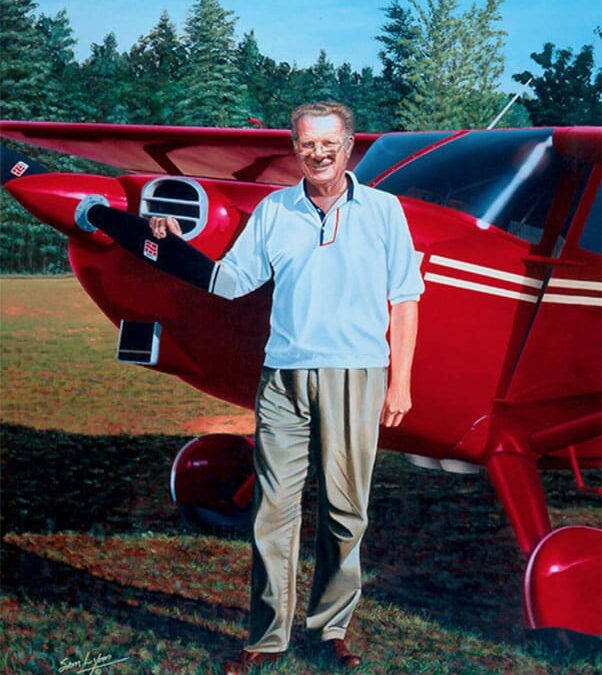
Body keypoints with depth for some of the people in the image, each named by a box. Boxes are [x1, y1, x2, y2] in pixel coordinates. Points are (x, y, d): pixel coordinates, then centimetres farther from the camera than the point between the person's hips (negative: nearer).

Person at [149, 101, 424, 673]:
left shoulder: (382, 211, 7)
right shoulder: (273, 212, 11)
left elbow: (403, 300, 7)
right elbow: (230, 281, 10)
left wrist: (399, 382, 2)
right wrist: (179, 246, -4)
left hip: (355, 375, -1)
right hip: (284, 375, 1)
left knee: (344, 509, 4)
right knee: (274, 506, -2)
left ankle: (332, 627, 16)